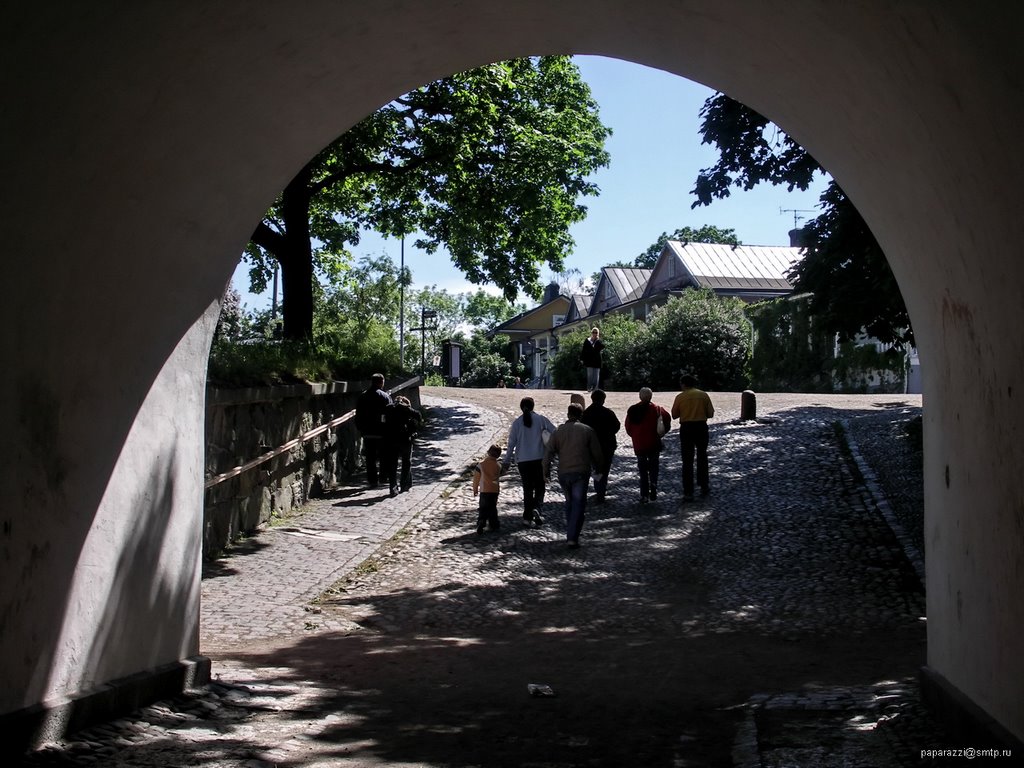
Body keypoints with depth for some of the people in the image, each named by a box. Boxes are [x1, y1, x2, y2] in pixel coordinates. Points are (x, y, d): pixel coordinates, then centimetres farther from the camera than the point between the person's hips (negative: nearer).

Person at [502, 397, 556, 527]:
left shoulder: (516, 423, -2)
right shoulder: (541, 419, -5)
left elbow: (511, 444, -2)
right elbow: (555, 432, -11)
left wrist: (506, 462, 3)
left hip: (523, 460, 1)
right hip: (539, 459, -1)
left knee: (527, 488, 13)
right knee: (539, 486, 8)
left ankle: (528, 515, 15)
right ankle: (536, 508, -16)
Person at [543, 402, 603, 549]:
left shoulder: (559, 431, 6)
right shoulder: (587, 431, 1)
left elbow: (548, 452, 1)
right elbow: (597, 453, 4)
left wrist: (546, 471, 9)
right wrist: (597, 466, 22)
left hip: (563, 474, 3)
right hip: (581, 473, -3)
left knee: (569, 502, 22)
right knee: (578, 504, -1)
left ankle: (570, 534, 25)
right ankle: (572, 538, -12)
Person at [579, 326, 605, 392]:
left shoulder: (599, 341, 9)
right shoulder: (587, 341, 7)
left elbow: (603, 346, -11)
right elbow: (583, 350, 6)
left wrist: (598, 340, -11)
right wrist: (582, 359, 1)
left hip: (597, 361, 1)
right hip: (589, 361, -1)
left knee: (596, 376, 1)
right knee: (590, 374, -6)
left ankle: (595, 388, 4)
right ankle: (589, 387, 0)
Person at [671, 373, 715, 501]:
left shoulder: (680, 397, -5)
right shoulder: (703, 395, -1)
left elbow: (674, 415, 1)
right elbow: (710, 413, 0)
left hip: (686, 428, -1)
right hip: (701, 427, 2)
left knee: (687, 461, 1)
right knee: (702, 457, 19)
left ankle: (688, 493, -2)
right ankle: (704, 487, 25)